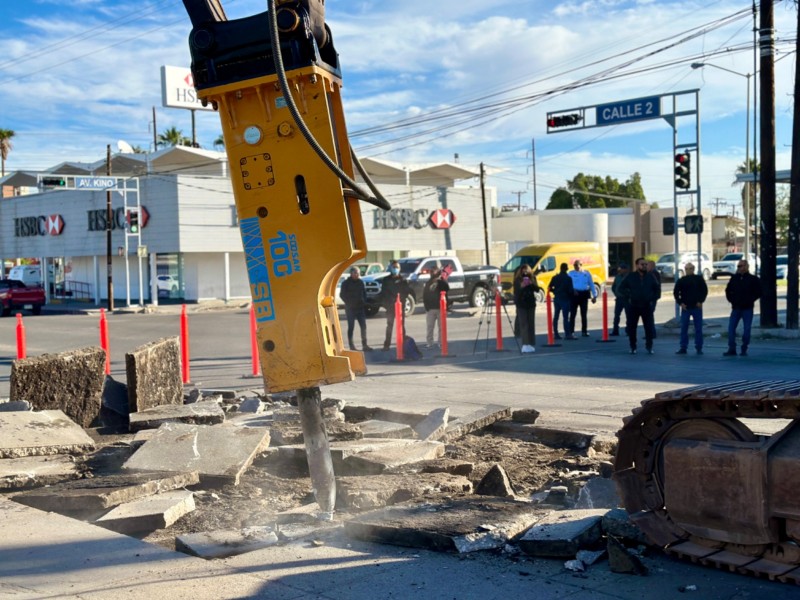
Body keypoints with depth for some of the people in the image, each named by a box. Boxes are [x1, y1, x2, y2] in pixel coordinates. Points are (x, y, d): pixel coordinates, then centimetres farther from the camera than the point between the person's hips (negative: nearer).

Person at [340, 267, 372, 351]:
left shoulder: (360, 282, 9)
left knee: (363, 326, 0)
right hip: (350, 309, -4)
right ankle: (351, 346, 5)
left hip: (360, 307, 4)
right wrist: (348, 303, -8)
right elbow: (342, 295, -3)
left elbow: (364, 293, 15)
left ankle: (364, 345, 4)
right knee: (351, 327, 1)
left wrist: (364, 302, 3)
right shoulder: (346, 283, -4)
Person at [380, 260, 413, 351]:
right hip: (390, 306, 0)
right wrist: (384, 303, -7)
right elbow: (383, 293, 4)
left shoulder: (403, 280, 4)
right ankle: (387, 344, 6)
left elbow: (408, 291, -1)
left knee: (401, 325, 4)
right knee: (390, 325, 3)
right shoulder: (386, 280, 5)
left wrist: (401, 298, -15)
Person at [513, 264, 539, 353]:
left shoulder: (532, 278, 5)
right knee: (524, 325, -9)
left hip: (531, 304, 3)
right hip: (521, 305, -3)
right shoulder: (517, 280, -2)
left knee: (531, 324, 5)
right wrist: (521, 287, -22)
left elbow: (537, 289, 1)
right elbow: (516, 292, -5)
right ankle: (525, 345, -14)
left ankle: (531, 344, 12)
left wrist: (532, 284, -16)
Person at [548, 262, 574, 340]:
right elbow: (570, 290, -13)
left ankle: (555, 334, 10)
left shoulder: (555, 278, 5)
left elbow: (549, 288, 3)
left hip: (556, 299, 5)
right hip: (565, 299, -5)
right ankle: (567, 334, -6)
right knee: (565, 317, -5)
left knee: (555, 317, 9)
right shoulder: (568, 278, -10)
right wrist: (573, 293, 7)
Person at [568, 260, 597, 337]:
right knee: (573, 314, -4)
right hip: (574, 295, -2)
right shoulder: (571, 273, 3)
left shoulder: (587, 273, 8)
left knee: (584, 314, 9)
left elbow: (591, 284, 11)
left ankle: (584, 331, 17)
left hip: (584, 294, 2)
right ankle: (571, 332, -1)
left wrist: (594, 295, 7)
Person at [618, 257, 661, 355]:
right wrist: (628, 296, -6)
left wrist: (653, 298, 2)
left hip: (647, 306, 1)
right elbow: (621, 288, 4)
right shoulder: (630, 276, 1)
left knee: (649, 327, -2)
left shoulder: (650, 277, 6)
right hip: (633, 306, -1)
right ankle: (633, 347, 13)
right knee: (631, 327, 2)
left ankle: (649, 347, 9)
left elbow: (657, 289, 14)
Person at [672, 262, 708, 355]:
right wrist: (680, 303, -6)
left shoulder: (699, 279, 3)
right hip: (685, 307, 1)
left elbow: (705, 290, 3)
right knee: (683, 328, 1)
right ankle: (683, 347, 6)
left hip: (697, 307, -1)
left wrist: (700, 301, -7)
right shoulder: (681, 281, 4)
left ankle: (699, 348, 7)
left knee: (698, 328, 1)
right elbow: (676, 292, 5)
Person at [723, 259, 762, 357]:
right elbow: (728, 290, 20)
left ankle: (744, 350, 9)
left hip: (747, 308, -3)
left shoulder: (753, 279, -3)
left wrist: (750, 300, -5)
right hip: (736, 308, 3)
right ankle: (732, 349, 0)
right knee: (731, 328, -4)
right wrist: (731, 299, 11)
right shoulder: (734, 278, 8)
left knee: (746, 329, 0)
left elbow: (758, 292, -2)